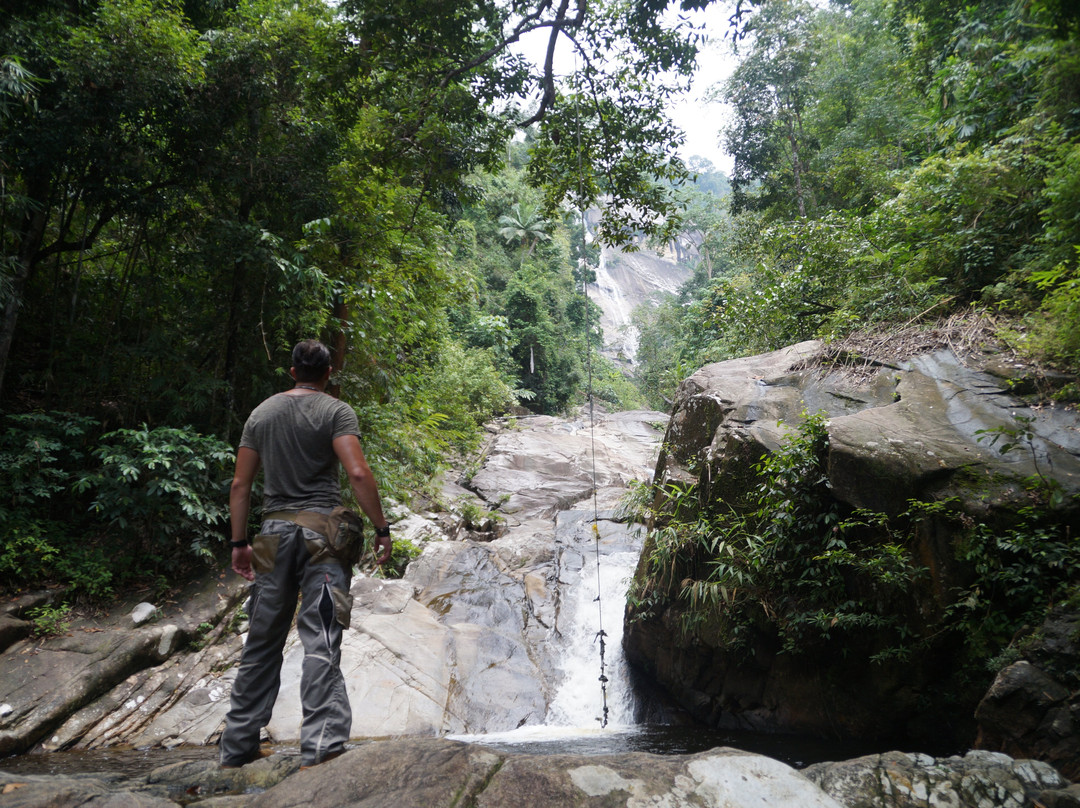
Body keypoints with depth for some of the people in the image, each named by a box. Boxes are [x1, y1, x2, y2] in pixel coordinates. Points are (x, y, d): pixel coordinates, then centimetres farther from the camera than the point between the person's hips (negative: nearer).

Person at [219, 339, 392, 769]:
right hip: (321, 530, -5)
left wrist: (239, 542, 15)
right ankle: (321, 747, -10)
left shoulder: (262, 413, 12)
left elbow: (240, 484, 10)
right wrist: (381, 529, -10)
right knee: (321, 641, -6)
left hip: (274, 531, 5)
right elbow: (358, 473, -17)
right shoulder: (336, 411, -4)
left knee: (262, 643, 14)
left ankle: (238, 746, 23)